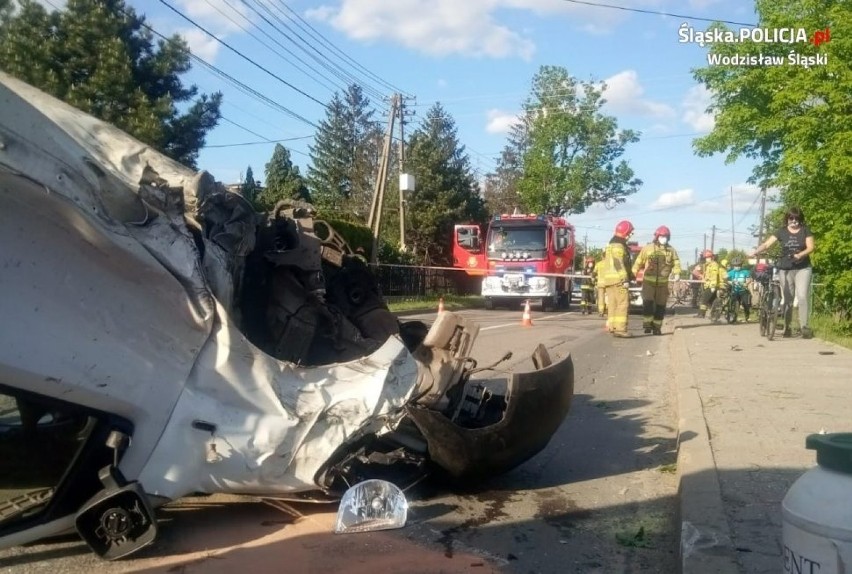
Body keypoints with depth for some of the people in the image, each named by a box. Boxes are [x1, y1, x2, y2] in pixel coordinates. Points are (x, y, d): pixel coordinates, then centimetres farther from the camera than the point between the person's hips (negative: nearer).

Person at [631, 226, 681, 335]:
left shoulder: (671, 250, 7)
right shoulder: (647, 248, 1)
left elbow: (676, 263, 5)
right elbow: (639, 262, 4)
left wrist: (677, 273, -15)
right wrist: (633, 274, -1)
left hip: (663, 283, 3)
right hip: (649, 281, -3)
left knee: (660, 305, 7)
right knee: (648, 302, -14)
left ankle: (657, 327, 17)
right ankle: (647, 324, -6)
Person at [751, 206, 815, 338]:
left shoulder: (806, 230, 3)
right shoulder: (782, 232, 4)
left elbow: (810, 247, -6)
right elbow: (767, 244, -4)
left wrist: (800, 254, -27)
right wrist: (755, 252, -22)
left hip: (803, 268, -1)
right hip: (785, 269, 1)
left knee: (802, 296, -14)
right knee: (787, 299, 4)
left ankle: (805, 327, -11)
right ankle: (787, 327, 14)